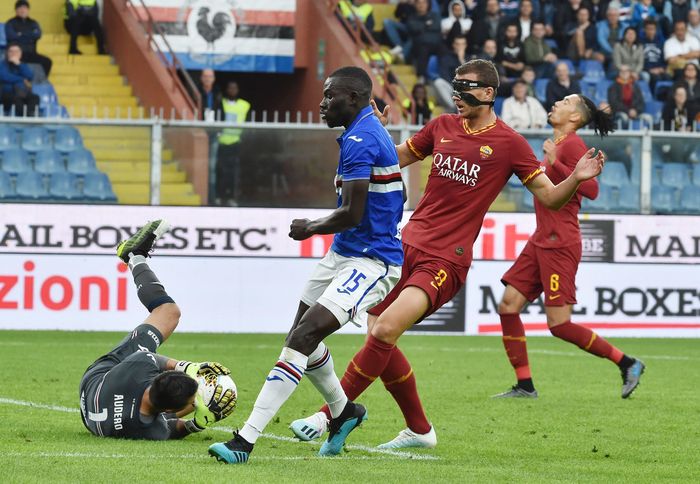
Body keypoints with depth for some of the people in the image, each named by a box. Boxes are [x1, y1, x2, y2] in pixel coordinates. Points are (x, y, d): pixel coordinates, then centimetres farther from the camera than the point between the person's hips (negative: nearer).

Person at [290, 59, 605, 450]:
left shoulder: (509, 143, -4)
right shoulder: (443, 126, 10)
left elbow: (550, 198, -1)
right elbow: (397, 157, 25)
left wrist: (576, 178, -20)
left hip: (446, 260, -6)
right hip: (408, 245, 6)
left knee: (385, 331, -21)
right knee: (379, 338, 3)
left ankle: (328, 416, -13)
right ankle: (419, 430, 21)